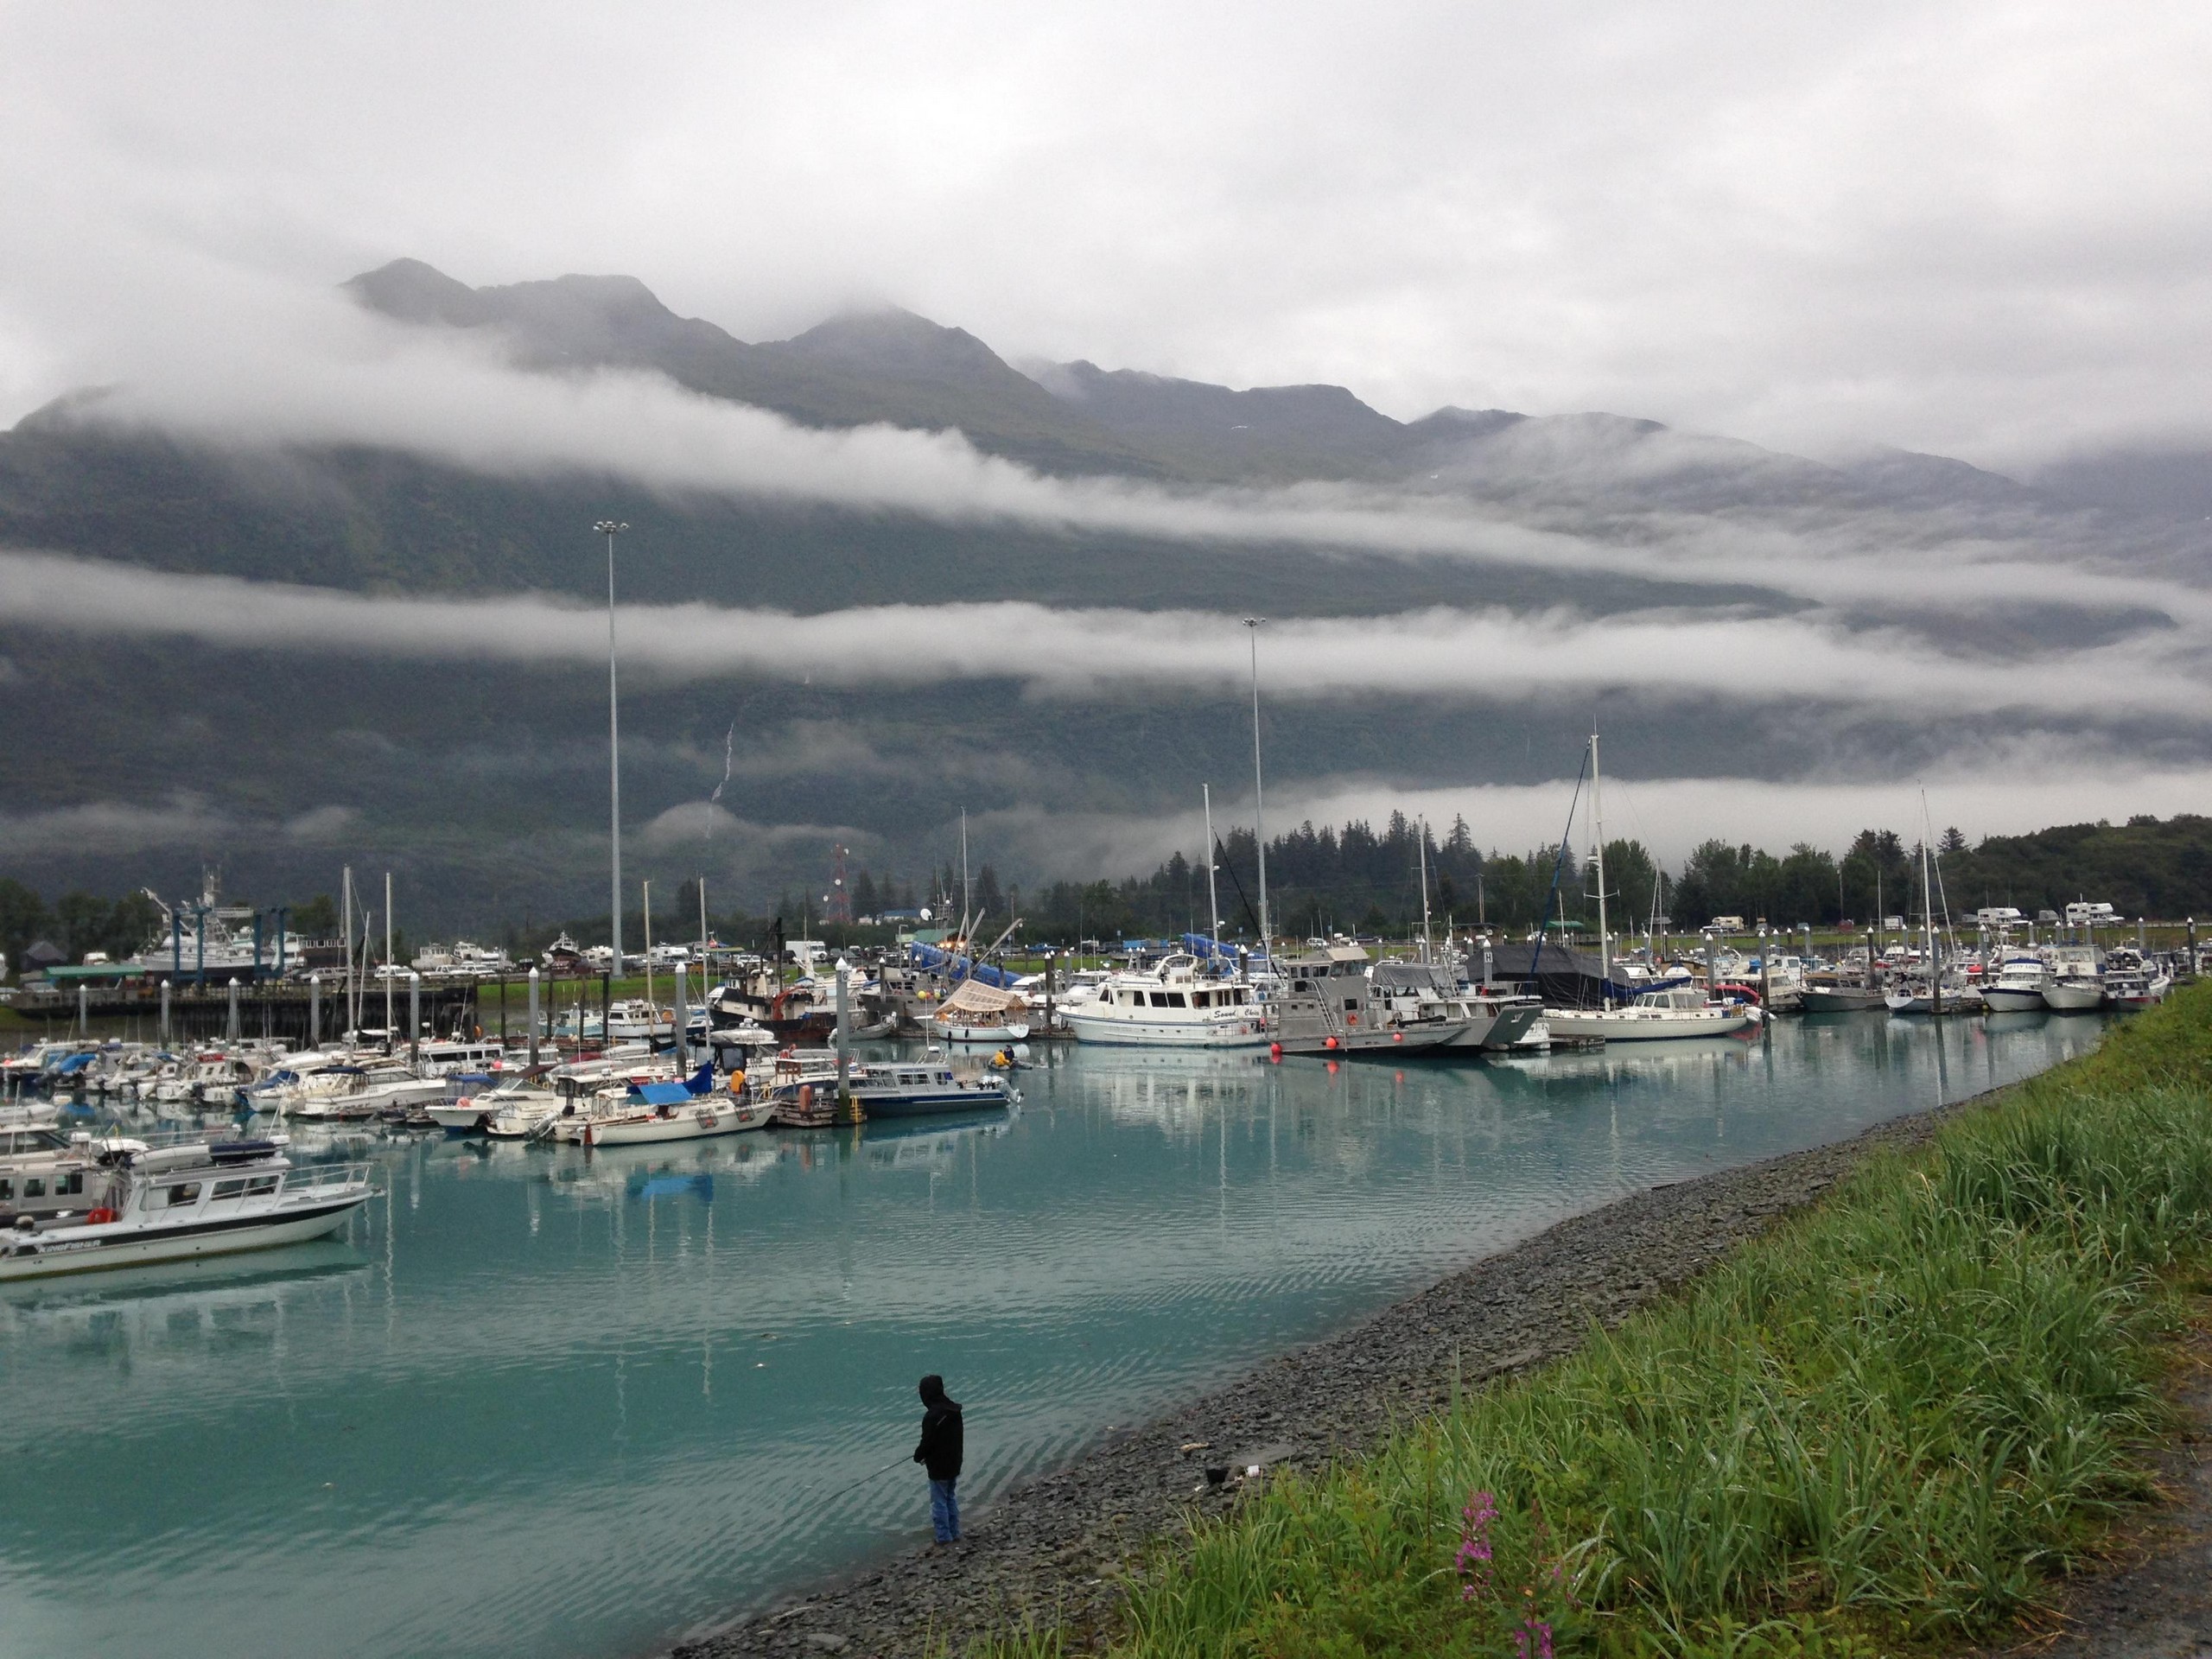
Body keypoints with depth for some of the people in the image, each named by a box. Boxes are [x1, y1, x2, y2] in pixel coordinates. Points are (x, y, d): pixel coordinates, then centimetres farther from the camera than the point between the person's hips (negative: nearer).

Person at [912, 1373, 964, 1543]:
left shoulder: (932, 1416, -26)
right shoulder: (954, 1410, 0)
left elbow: (927, 1442, -21)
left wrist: (918, 1456, 1)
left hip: (939, 1467, -8)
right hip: (954, 1464, 8)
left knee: (939, 1503, 6)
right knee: (951, 1499, 20)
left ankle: (944, 1537, 13)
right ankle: (955, 1533, 27)